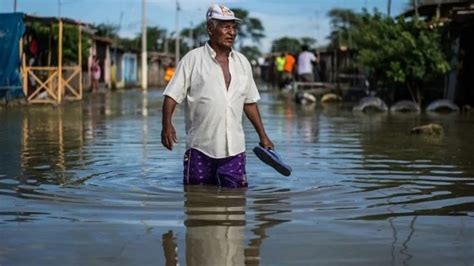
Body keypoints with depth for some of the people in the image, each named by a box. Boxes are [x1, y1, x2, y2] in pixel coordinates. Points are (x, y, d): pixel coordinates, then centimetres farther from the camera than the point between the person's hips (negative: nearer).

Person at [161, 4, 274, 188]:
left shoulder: (242, 62, 12)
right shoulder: (192, 59, -2)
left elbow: (250, 102, 19)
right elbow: (172, 95, -5)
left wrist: (262, 135, 18)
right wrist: (167, 124, -21)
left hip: (234, 148, 4)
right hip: (200, 147, -3)